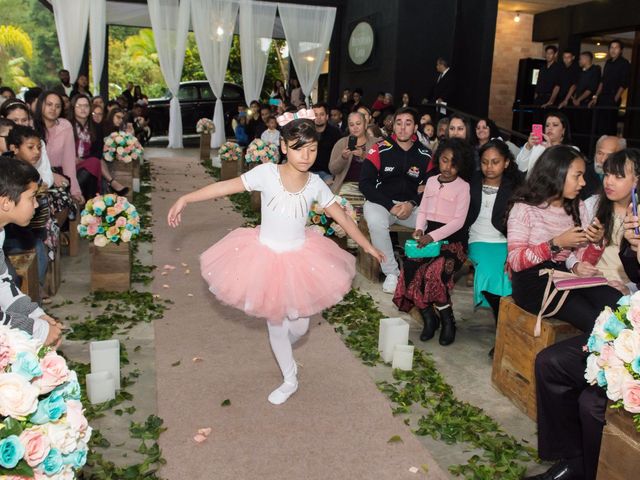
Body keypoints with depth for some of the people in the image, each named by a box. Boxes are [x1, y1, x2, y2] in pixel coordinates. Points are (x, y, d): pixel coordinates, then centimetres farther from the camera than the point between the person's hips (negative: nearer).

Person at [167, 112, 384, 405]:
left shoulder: (315, 184, -9)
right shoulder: (267, 174, -18)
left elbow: (342, 217, 0)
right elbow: (226, 187, -18)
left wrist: (368, 246, 7)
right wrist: (185, 199, -22)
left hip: (300, 258, 2)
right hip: (266, 256, -2)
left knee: (299, 326, 9)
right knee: (276, 323, 12)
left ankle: (281, 348, 48)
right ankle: (290, 380, 34)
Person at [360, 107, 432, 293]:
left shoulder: (424, 155, 3)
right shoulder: (380, 150, -6)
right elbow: (365, 184, -8)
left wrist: (412, 204, -12)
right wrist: (390, 206, -15)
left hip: (411, 205, 3)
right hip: (381, 202, -2)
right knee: (376, 221, -36)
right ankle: (391, 273, -16)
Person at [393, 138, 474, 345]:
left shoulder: (463, 186, -3)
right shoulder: (431, 181, 14)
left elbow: (458, 221, -10)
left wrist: (433, 236, -21)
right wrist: (419, 229, -3)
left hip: (452, 239, -5)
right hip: (429, 236, 5)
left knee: (434, 272, -30)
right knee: (410, 267, -22)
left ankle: (448, 321, -7)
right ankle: (429, 318, -5)